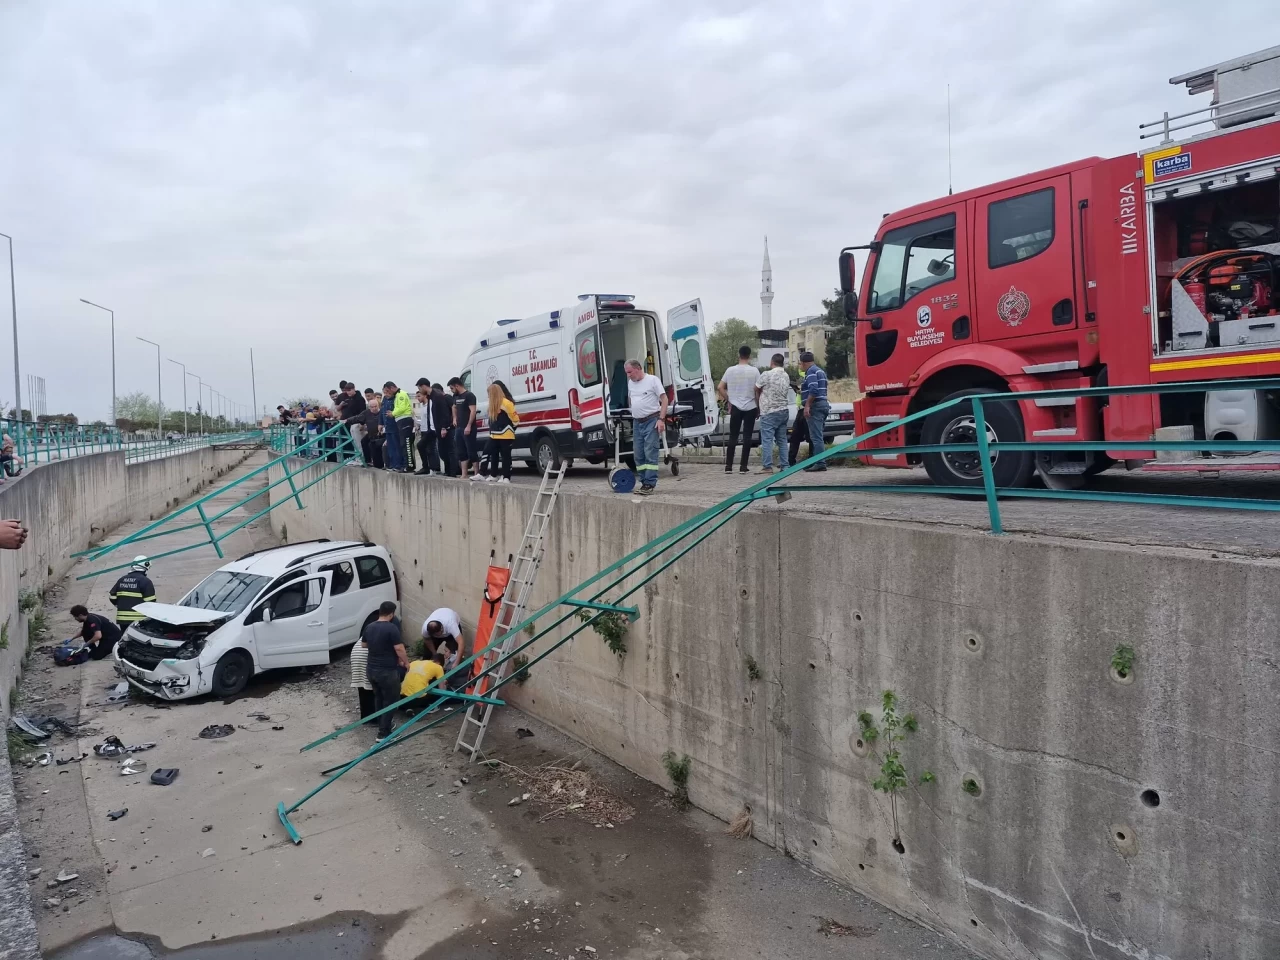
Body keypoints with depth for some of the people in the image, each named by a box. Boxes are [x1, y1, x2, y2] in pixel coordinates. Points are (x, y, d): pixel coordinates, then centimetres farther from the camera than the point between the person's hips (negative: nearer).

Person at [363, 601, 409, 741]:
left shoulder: (369, 627, 4)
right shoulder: (392, 628, -19)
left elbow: (364, 644, 20)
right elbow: (399, 649, -20)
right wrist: (406, 662, -4)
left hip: (372, 670, 7)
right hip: (388, 671, -7)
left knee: (378, 698, 22)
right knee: (390, 701, 4)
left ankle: (382, 725, 35)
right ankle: (383, 734, 4)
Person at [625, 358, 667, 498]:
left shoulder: (652, 380, -6)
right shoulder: (630, 383, 13)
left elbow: (664, 399, -8)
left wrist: (661, 419, -15)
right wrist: (633, 412, 16)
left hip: (651, 421, -7)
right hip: (637, 422, 7)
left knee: (650, 454, -9)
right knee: (638, 455, 7)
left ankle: (650, 484, -9)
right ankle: (645, 482, 15)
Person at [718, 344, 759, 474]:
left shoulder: (730, 370, 0)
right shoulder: (754, 371, -5)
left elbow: (720, 387, 0)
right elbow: (757, 390, -5)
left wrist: (728, 400, 10)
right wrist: (759, 406, 6)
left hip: (735, 408, 1)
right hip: (750, 408, -1)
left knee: (733, 437, 7)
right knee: (747, 437, 3)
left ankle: (728, 466, 5)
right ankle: (743, 466, 3)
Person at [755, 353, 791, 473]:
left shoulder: (766, 375, -11)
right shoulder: (786, 376, 8)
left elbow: (757, 390, -2)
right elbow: (785, 392, 11)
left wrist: (758, 405, 13)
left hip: (769, 412, -6)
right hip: (783, 410, 6)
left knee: (767, 440, -5)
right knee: (782, 439, 11)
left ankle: (767, 466, -9)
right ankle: (784, 465, 12)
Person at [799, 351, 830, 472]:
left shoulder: (811, 371, -10)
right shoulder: (820, 370, 22)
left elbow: (814, 390, -22)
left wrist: (807, 405, -23)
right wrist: (803, 391, 31)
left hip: (815, 406, -11)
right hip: (822, 404, 11)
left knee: (816, 437, -12)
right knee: (816, 436, 13)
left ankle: (820, 463, -15)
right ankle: (817, 462, 15)